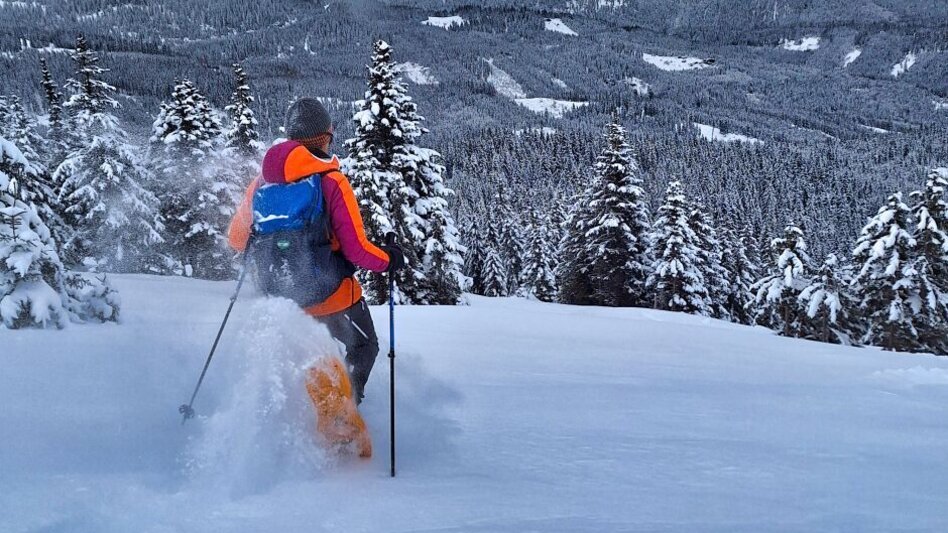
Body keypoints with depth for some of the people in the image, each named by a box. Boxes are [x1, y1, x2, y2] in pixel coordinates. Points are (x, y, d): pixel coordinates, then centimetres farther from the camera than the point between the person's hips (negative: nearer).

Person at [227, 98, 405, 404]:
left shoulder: (263, 182, -5)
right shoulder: (332, 182, -20)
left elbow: (237, 239, 4)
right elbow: (356, 249, -20)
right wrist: (388, 260, -1)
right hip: (332, 293, -5)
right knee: (363, 348, 20)